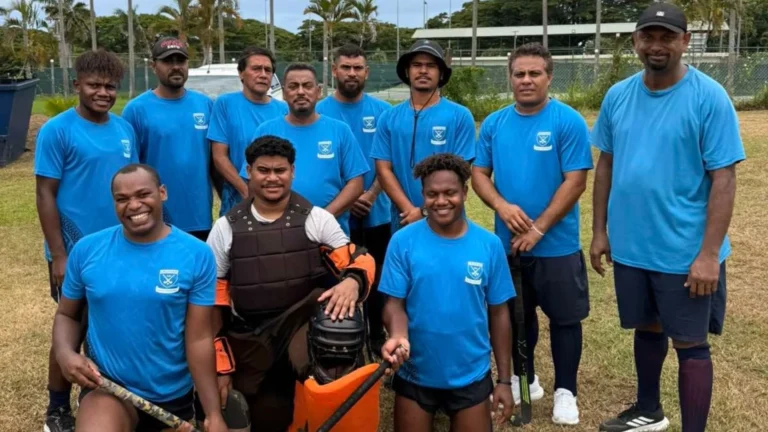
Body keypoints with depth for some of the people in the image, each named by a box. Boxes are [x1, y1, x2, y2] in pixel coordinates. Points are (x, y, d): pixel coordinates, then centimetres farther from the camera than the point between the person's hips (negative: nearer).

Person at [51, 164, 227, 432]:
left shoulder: (197, 255, -11)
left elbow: (199, 339, -11)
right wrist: (65, 353, -15)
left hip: (173, 394, 1)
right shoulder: (86, 250, -5)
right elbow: (66, 314, 8)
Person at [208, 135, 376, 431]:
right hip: (250, 343, 3)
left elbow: (360, 261, -2)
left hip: (306, 327, -2)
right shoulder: (226, 228, 4)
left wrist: (352, 281, -27)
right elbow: (215, 298, 6)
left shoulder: (317, 219, 0)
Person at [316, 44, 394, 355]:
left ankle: (377, 336, 25)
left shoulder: (382, 111, 1)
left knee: (376, 277, 11)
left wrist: (370, 196, -15)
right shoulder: (320, 112, -3)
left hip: (377, 214, 1)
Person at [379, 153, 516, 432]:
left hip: (471, 376, 1)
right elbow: (394, 304, -9)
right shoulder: (403, 242, -10)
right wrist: (398, 336, -32)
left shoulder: (489, 245, -6)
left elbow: (498, 313, 0)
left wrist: (504, 379, 1)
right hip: (414, 374, 0)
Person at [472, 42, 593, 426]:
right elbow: (479, 173, 4)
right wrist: (502, 206, -16)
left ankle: (565, 391, 22)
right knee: (517, 314, 17)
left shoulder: (568, 122, -10)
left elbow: (575, 182, -14)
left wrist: (537, 228, -17)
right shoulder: (494, 124, 3)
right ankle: (523, 379, 35)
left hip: (557, 244, -4)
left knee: (564, 317, 6)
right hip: (507, 243, 4)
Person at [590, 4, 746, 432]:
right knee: (647, 329, 22)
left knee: (690, 343, 7)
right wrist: (600, 231, 8)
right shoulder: (618, 96, 2)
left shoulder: (709, 97, -13)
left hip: (685, 252, -5)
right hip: (630, 245, 5)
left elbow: (724, 179, -14)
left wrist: (709, 253, -18)